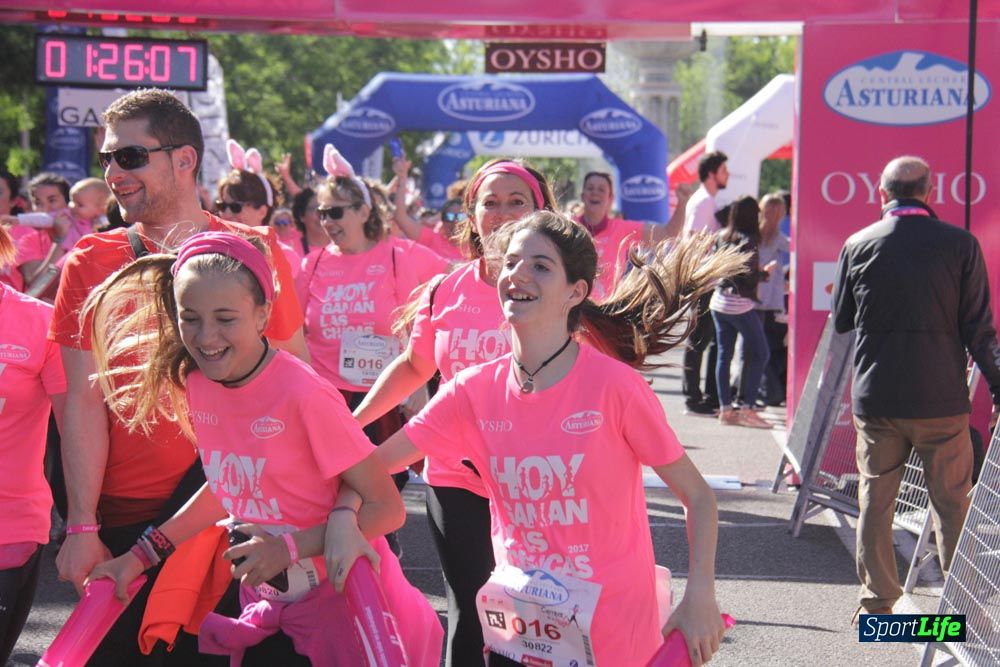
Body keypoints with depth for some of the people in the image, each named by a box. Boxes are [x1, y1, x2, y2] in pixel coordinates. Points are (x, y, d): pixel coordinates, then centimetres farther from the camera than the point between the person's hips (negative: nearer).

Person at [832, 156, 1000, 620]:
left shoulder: (858, 246, -1)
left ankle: (876, 600, 13)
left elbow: (841, 321, 11)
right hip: (941, 399, -1)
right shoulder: (960, 245, -6)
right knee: (951, 501, 8)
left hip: (875, 398, 1)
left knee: (875, 499, 10)